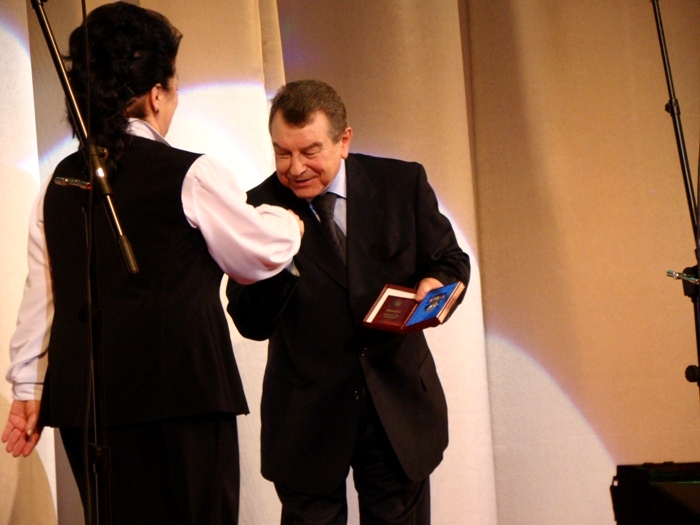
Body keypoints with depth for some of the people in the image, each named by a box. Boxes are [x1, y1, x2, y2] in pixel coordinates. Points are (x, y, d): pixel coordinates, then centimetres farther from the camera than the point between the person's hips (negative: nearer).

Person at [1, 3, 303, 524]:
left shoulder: (60, 184, 8)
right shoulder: (191, 176, -8)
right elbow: (261, 255, 5)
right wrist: (287, 222, 26)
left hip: (85, 402, 6)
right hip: (181, 399, -6)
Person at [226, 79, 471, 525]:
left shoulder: (403, 184, -3)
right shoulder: (260, 209, -7)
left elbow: (450, 261, 8)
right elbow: (253, 326, -10)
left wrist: (435, 286, -16)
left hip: (399, 402, 2)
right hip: (306, 417, -1)